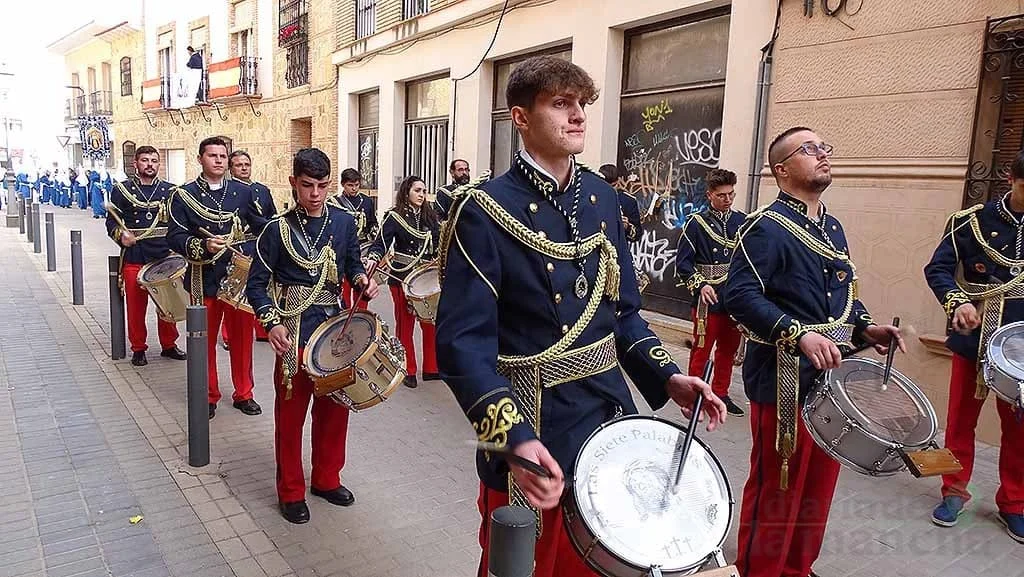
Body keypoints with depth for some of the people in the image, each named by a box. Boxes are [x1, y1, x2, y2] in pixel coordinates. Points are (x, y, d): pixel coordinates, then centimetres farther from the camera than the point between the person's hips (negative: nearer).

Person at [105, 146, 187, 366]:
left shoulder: (170, 190, 9)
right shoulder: (122, 189, 4)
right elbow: (111, 221, 4)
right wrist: (121, 235, -16)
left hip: (165, 258, 2)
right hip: (134, 259, -1)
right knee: (136, 306, 4)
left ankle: (169, 344, 22)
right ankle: (138, 349, 17)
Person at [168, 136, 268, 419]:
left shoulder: (244, 192, 6)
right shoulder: (184, 195, 0)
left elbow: (263, 229, 8)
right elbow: (175, 236, -7)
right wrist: (203, 246, -23)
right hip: (204, 281, -1)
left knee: (242, 337, 9)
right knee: (205, 340, 9)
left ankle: (243, 394, 24)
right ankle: (208, 396, 25)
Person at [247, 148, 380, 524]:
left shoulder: (344, 222, 3)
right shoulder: (279, 229, -7)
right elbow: (257, 284, -4)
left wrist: (361, 279, -7)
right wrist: (272, 323, -19)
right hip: (295, 334, -4)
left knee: (335, 409, 14)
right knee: (291, 414, 6)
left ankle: (327, 479, 33)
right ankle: (291, 492, 23)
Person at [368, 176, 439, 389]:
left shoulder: (430, 217, 11)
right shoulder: (395, 217, -4)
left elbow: (437, 247, 14)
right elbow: (381, 242, -10)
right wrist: (373, 259, -27)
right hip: (402, 277, -4)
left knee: (430, 323, 3)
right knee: (405, 324, 3)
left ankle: (431, 368, 17)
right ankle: (408, 371, 15)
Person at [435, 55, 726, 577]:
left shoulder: (602, 198, 6)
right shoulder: (485, 211, -15)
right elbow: (463, 342, -20)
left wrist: (666, 378, 0)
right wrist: (514, 437, -31)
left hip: (609, 422, 6)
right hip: (534, 438, -6)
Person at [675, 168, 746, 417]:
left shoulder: (742, 221, 8)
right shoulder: (696, 223, -5)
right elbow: (682, 261, -7)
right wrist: (700, 285, -19)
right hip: (708, 300, -5)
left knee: (728, 350, 14)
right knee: (702, 349, 1)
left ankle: (721, 394, 29)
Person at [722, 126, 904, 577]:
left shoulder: (833, 228, 15)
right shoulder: (765, 227, -12)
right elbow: (739, 295, -23)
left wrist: (865, 328, 5)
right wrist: (799, 335, -31)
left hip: (831, 378, 9)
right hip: (784, 382, -8)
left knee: (818, 487, 18)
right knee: (776, 489, 3)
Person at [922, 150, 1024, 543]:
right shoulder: (972, 221, -5)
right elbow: (938, 269, -4)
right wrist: (957, 303, -22)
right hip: (972, 338, -1)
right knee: (961, 418, 10)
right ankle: (954, 491, 25)